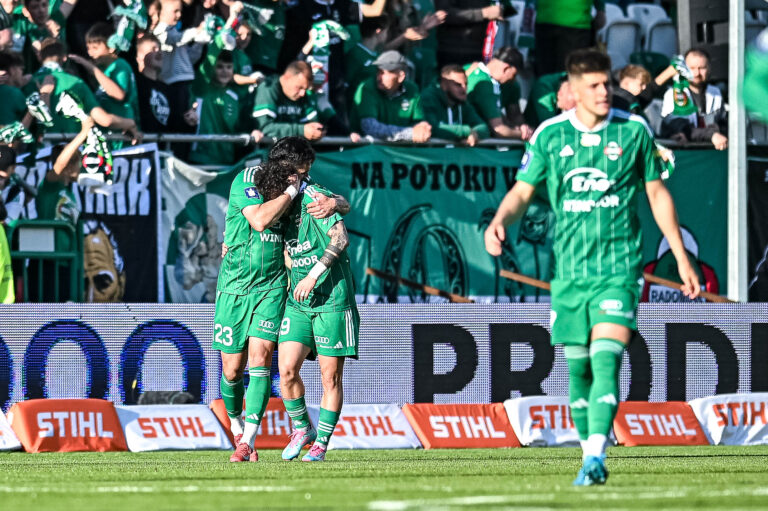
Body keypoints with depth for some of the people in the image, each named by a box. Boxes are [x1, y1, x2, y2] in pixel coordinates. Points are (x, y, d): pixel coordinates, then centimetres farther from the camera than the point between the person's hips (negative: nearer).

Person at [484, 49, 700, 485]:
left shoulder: (634, 131, 1)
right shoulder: (549, 135, 3)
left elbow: (657, 192, 11)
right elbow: (522, 192, 9)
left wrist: (682, 258, 12)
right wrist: (500, 221, -13)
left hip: (619, 266, -2)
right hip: (569, 268, 2)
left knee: (606, 358, -18)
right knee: (578, 368, 7)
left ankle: (595, 458, -26)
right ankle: (592, 458, 20)